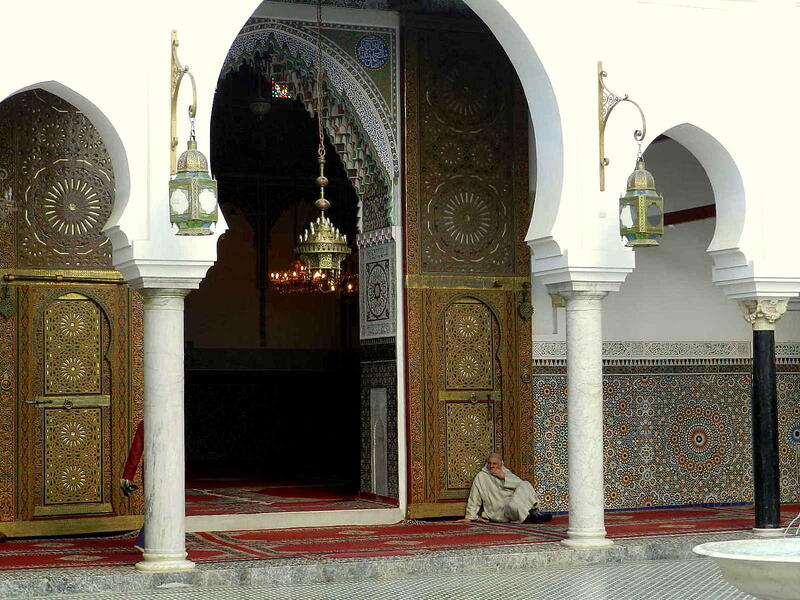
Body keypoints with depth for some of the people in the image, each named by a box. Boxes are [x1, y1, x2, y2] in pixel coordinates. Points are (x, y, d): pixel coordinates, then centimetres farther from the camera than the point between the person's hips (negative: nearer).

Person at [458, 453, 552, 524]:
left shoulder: (506, 472, 19)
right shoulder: (481, 476, 5)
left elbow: (520, 483, 3)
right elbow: (474, 498, 4)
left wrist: (504, 477, -7)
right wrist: (469, 517, 0)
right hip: (498, 512, -5)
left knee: (525, 485, -18)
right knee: (514, 505, -38)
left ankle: (535, 513, -17)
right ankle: (528, 517, -15)